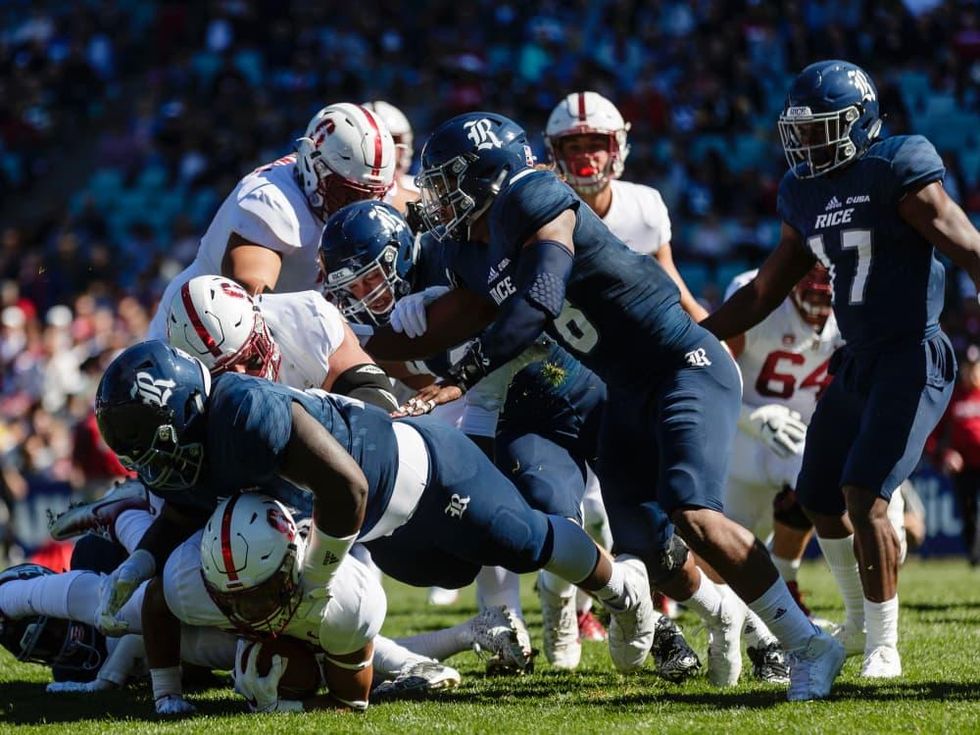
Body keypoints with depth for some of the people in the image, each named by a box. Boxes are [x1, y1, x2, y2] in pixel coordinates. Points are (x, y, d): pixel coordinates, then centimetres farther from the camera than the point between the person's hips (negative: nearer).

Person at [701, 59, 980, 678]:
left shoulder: (900, 170, -13)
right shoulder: (805, 193, 10)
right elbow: (767, 291, 19)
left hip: (913, 359, -8)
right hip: (857, 363, 8)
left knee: (864, 496, -16)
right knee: (820, 499, 14)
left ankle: (884, 644, -4)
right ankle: (860, 619, 36)